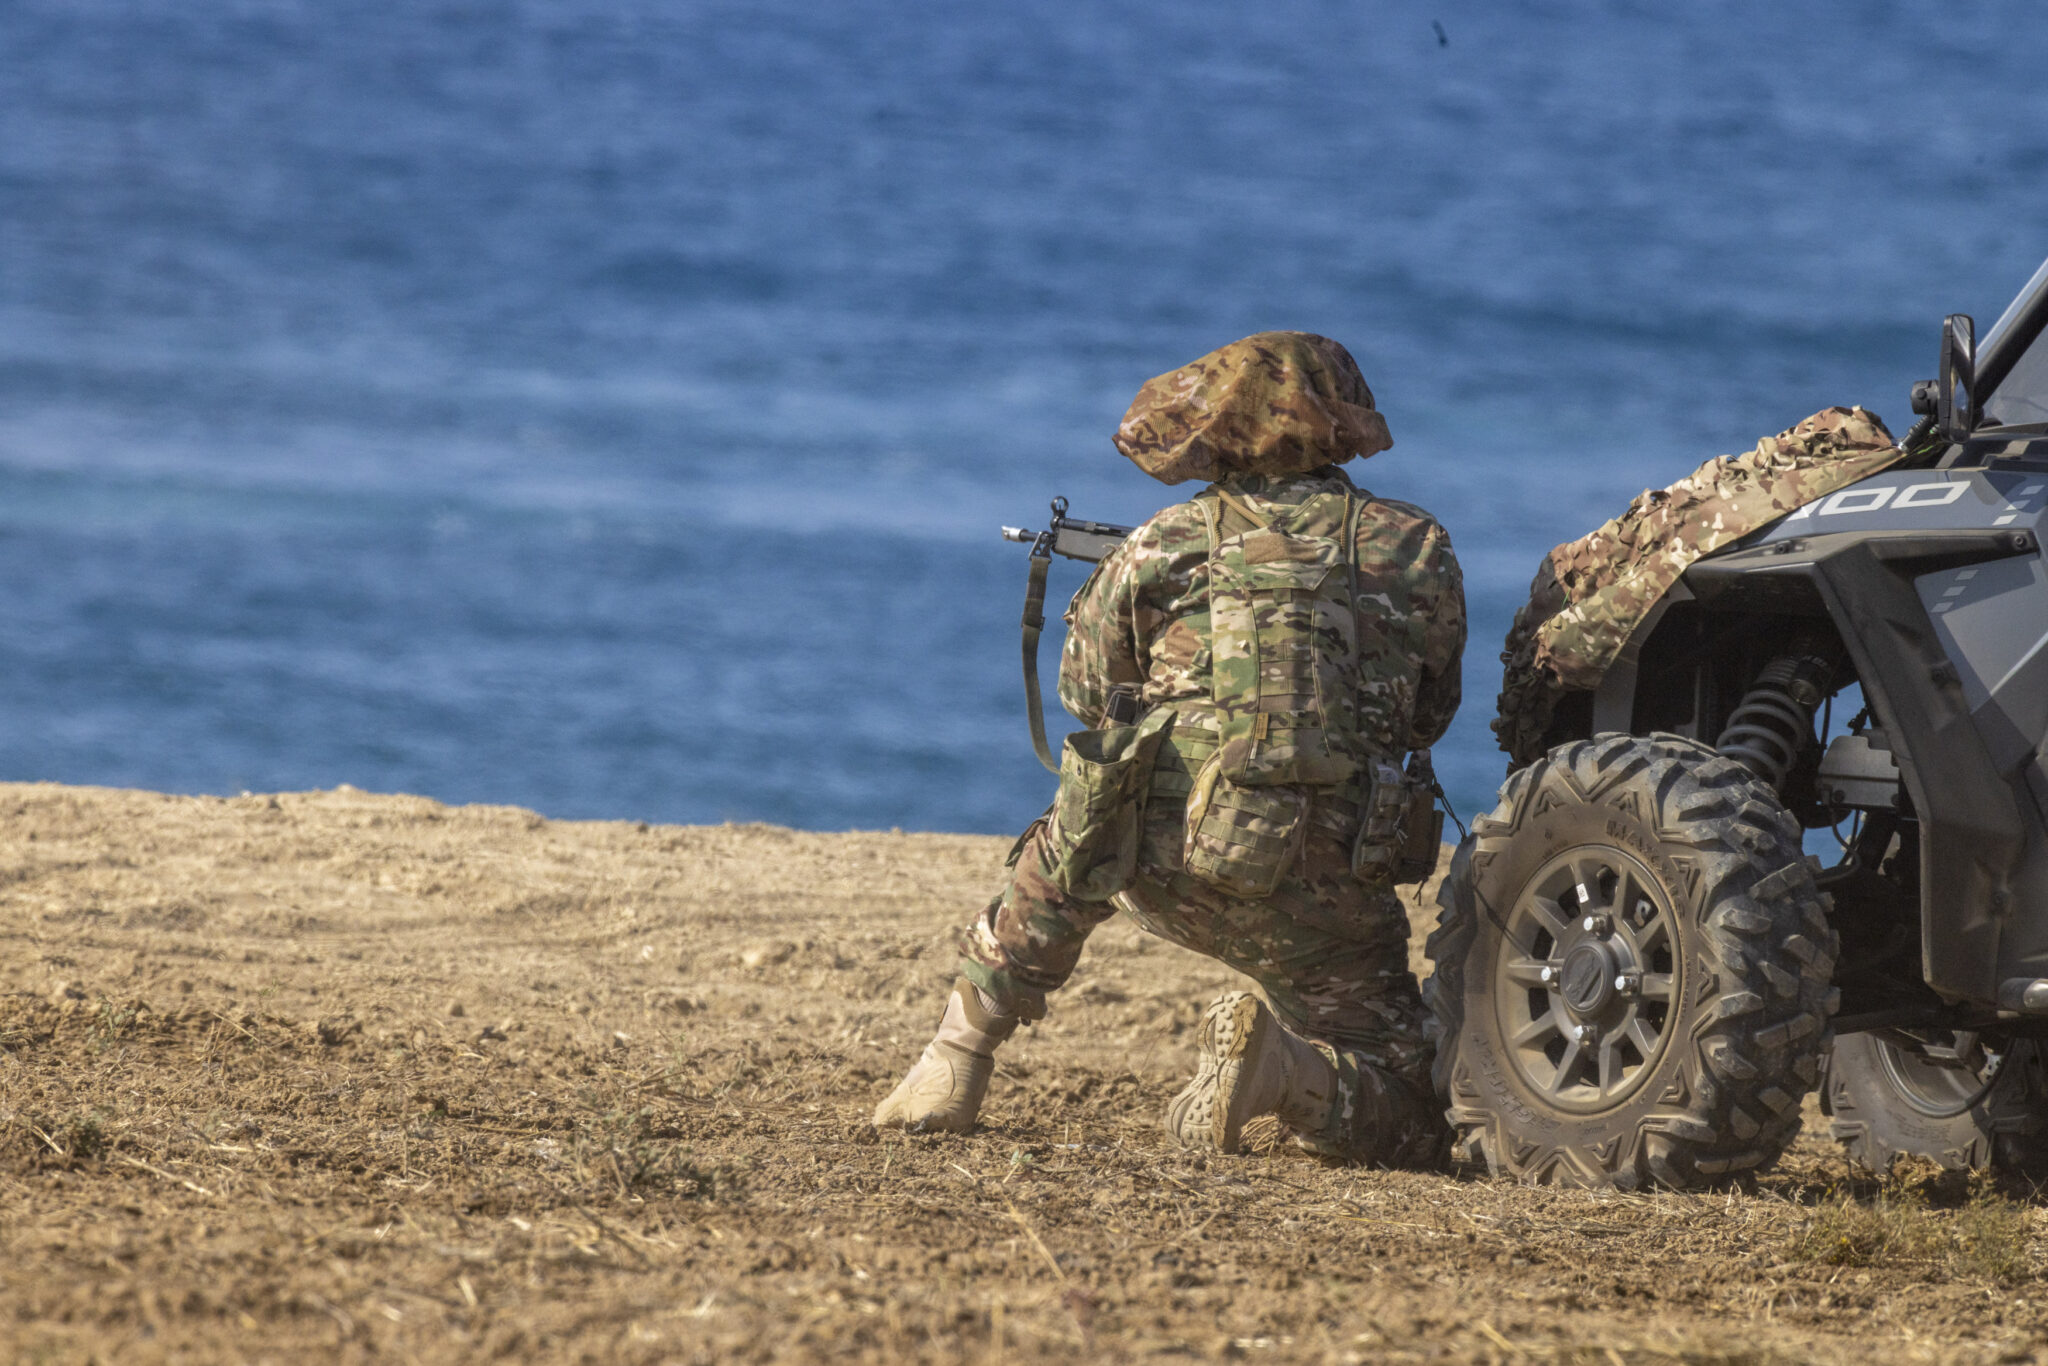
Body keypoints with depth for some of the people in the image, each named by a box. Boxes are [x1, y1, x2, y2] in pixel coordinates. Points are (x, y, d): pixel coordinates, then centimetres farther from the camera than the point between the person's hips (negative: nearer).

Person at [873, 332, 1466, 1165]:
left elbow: (1086, 696, 22)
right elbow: (1426, 719, 21)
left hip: (1160, 869, 1)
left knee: (1067, 849, 38)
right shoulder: (1416, 551, 7)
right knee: (1406, 1117, 10)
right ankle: (1292, 1070, -21)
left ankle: (957, 1064, 32)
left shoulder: (1162, 547, 7)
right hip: (1315, 896, -1)